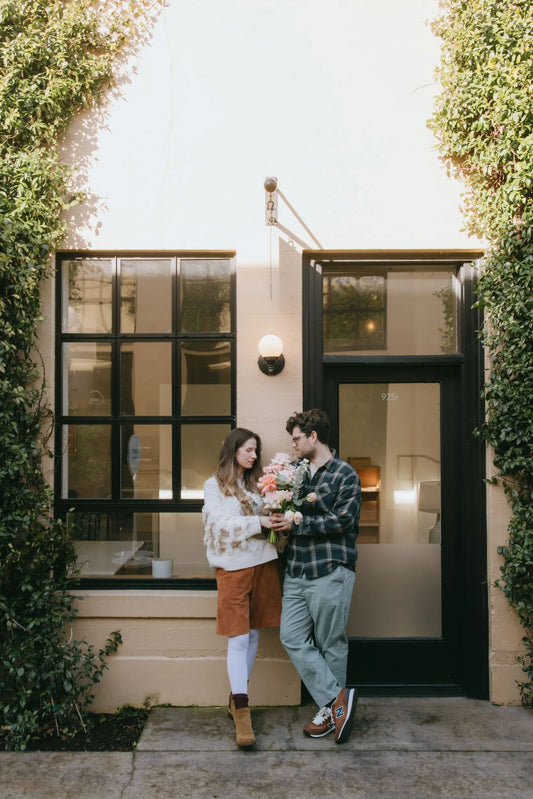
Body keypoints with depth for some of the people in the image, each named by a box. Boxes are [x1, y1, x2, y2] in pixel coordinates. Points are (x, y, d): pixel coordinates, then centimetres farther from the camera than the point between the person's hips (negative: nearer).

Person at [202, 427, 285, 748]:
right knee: (238, 639, -5)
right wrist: (257, 523, -18)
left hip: (263, 564, 5)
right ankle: (242, 713, -1)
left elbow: (268, 515, 11)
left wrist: (276, 521, -10)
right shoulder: (215, 485, 1)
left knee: (254, 634, 10)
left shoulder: (256, 484, 13)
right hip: (233, 567, -5)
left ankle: (238, 697, 24)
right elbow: (221, 525, -10)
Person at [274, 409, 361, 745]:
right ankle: (338, 697, 9)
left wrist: (297, 523, -18)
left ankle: (330, 708, 20)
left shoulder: (345, 474, -5)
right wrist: (279, 516, -2)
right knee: (292, 637, 0)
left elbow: (343, 519, -16)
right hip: (296, 571, 7)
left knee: (331, 644, 4)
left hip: (331, 571, -6)